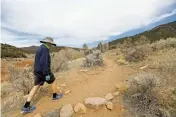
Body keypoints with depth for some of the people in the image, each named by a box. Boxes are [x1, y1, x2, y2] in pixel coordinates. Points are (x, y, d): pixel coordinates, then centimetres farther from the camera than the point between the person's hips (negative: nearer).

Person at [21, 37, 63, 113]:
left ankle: (26, 107, 14)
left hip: (37, 71, 9)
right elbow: (44, 62, -27)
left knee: (36, 86, 11)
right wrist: (47, 74, -24)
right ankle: (55, 96, 30)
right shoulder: (45, 49, -19)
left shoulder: (40, 48, 14)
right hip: (44, 71, -9)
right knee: (53, 81, 12)